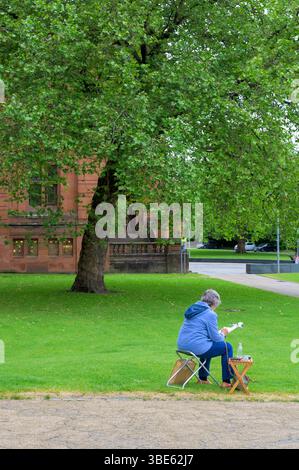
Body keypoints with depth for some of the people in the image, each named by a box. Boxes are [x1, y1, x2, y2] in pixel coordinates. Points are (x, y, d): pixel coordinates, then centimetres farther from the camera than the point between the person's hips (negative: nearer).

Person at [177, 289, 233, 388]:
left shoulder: (193, 309, 15)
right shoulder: (210, 314, -11)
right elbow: (216, 338, -8)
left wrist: (219, 333, 26)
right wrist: (223, 334, 15)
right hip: (197, 348, -9)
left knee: (208, 346, 36)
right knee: (227, 347, 7)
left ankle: (203, 378, 38)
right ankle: (226, 382, 7)